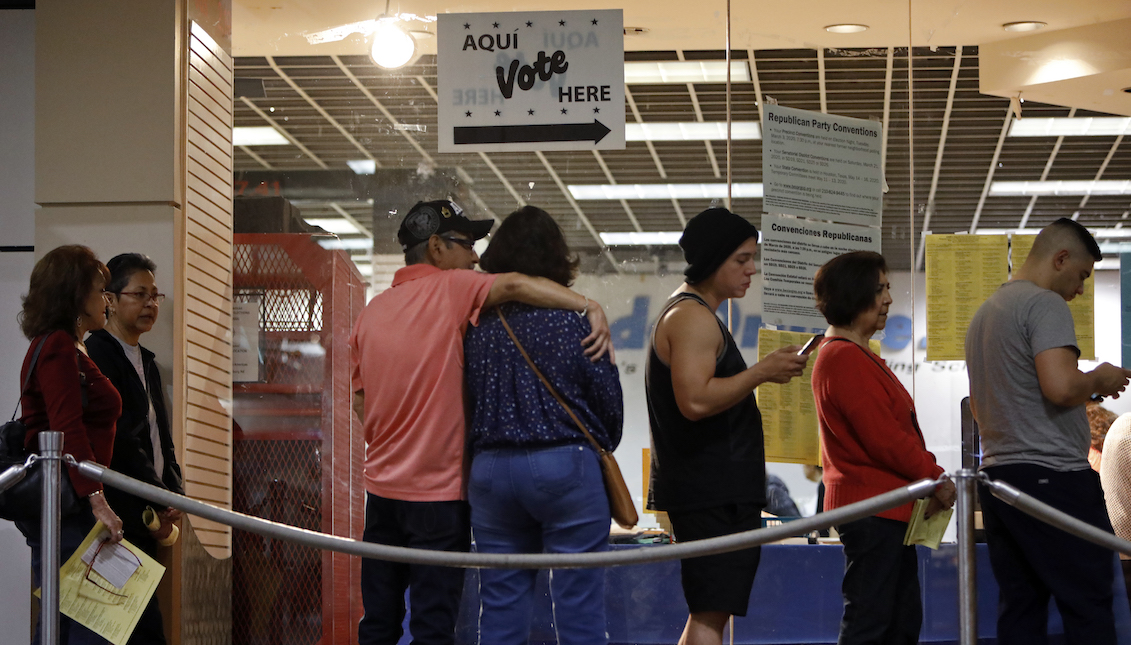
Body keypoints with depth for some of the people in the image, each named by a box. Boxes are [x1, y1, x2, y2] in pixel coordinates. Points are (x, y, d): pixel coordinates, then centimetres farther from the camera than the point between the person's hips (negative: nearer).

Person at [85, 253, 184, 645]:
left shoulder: (146, 362, 21)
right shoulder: (97, 355, -9)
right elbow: (118, 441, -15)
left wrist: (174, 494, 7)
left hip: (144, 522, 9)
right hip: (117, 518, -9)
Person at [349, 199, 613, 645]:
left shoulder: (370, 313, 10)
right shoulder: (449, 290, -9)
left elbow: (361, 403, 15)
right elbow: (515, 286, -27)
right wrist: (589, 306, -30)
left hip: (380, 485, 6)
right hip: (437, 491, -6)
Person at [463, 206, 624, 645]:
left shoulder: (477, 325, 3)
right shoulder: (576, 318, -5)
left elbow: (467, 403, 6)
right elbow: (608, 399, -1)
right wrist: (600, 451, 17)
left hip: (490, 471, 3)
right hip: (564, 467, -3)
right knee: (578, 609, 1)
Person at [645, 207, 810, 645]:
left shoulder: (685, 311, 21)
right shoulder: (694, 317, -14)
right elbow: (695, 400, -25)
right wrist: (761, 372, -18)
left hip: (712, 490, 11)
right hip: (713, 491, -11)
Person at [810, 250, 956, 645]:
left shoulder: (856, 355, 18)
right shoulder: (846, 358, -15)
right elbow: (884, 438, -19)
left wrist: (928, 479, 7)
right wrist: (936, 478, -8)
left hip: (886, 505, 11)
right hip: (871, 508, -11)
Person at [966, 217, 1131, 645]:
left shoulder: (985, 313, 21)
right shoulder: (1045, 304, -9)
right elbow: (1061, 386, -24)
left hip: (997, 470, 9)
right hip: (1051, 474, -9)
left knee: (1019, 609, 7)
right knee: (1089, 609, -7)